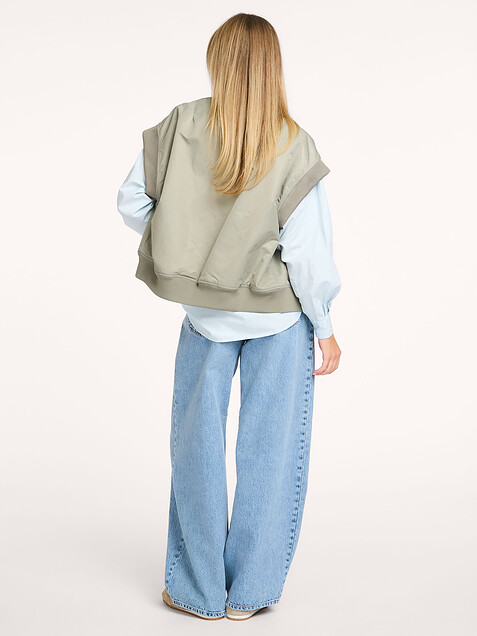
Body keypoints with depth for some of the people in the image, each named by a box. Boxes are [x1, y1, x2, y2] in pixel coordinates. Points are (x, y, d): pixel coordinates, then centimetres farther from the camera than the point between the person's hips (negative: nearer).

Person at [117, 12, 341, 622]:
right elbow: (307, 252, -14)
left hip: (205, 313, 2)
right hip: (280, 312, -2)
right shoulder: (293, 148, -14)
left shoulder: (182, 126, -8)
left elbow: (132, 202, -1)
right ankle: (249, 591, 17)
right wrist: (325, 329, -2)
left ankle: (198, 589, 23)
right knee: (270, 449, 9)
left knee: (197, 445, 14)